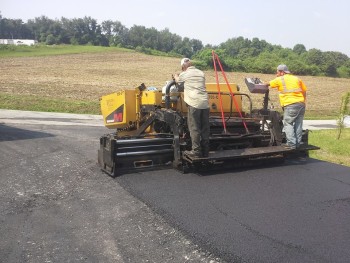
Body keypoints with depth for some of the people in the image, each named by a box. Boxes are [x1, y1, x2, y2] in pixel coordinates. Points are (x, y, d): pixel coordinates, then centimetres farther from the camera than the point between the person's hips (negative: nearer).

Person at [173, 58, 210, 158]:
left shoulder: (184, 74, 3)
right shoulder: (201, 73, 15)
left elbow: (178, 82, 23)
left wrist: (175, 76, 47)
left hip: (194, 103, -5)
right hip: (205, 103, 5)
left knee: (194, 128, 1)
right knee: (205, 128, 9)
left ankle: (196, 151, 1)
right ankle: (205, 151, 15)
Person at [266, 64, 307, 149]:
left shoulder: (280, 79, 5)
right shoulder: (297, 79, 20)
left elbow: (268, 84, 16)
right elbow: (304, 91, 18)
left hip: (290, 105, -6)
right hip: (301, 104, 6)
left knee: (288, 124, -1)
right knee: (298, 124, 10)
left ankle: (291, 143, -8)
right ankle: (298, 142, 13)